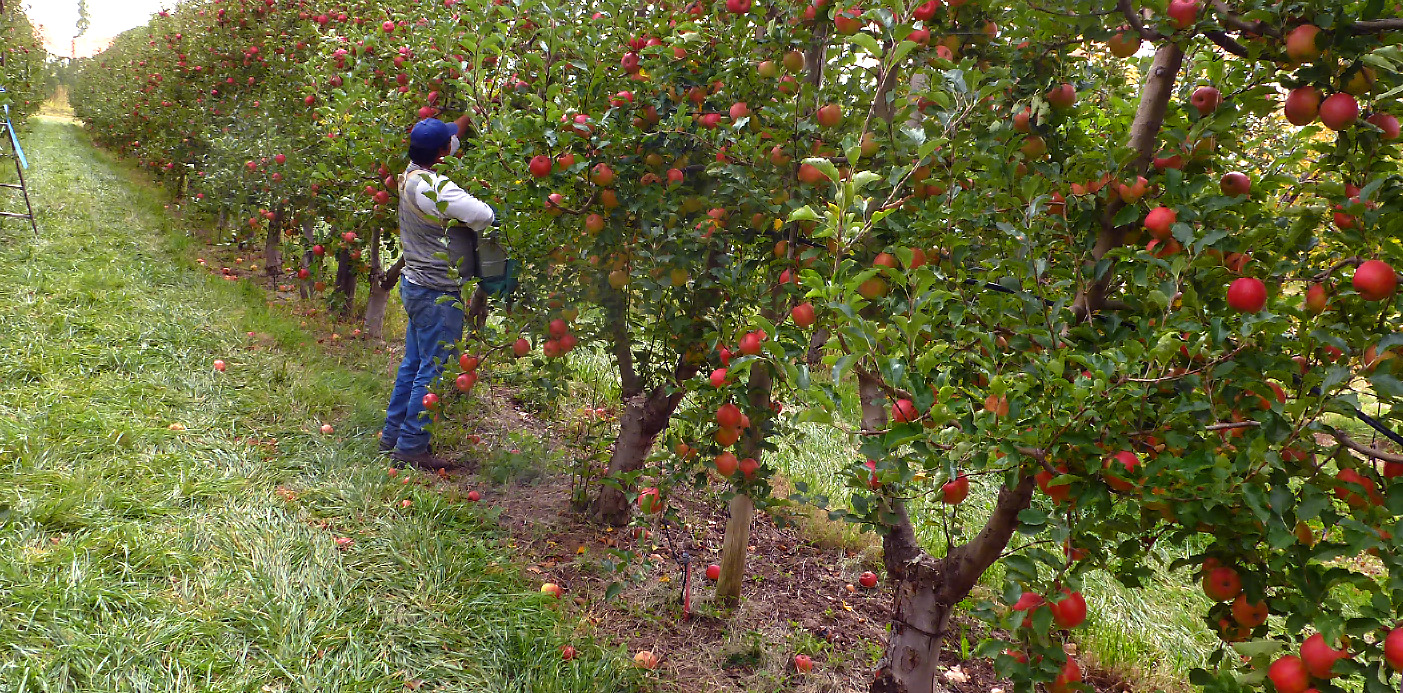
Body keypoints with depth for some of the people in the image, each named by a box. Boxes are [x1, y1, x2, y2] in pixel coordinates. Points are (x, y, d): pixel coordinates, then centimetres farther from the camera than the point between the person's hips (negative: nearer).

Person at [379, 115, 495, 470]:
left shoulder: (411, 175, 6)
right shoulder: (436, 187, -22)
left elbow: (451, 135, 24)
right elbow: (486, 216, -27)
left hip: (415, 284, 10)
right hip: (438, 293, -10)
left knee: (413, 365, 19)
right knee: (433, 372, -2)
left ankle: (392, 437, 28)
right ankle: (412, 447, 5)